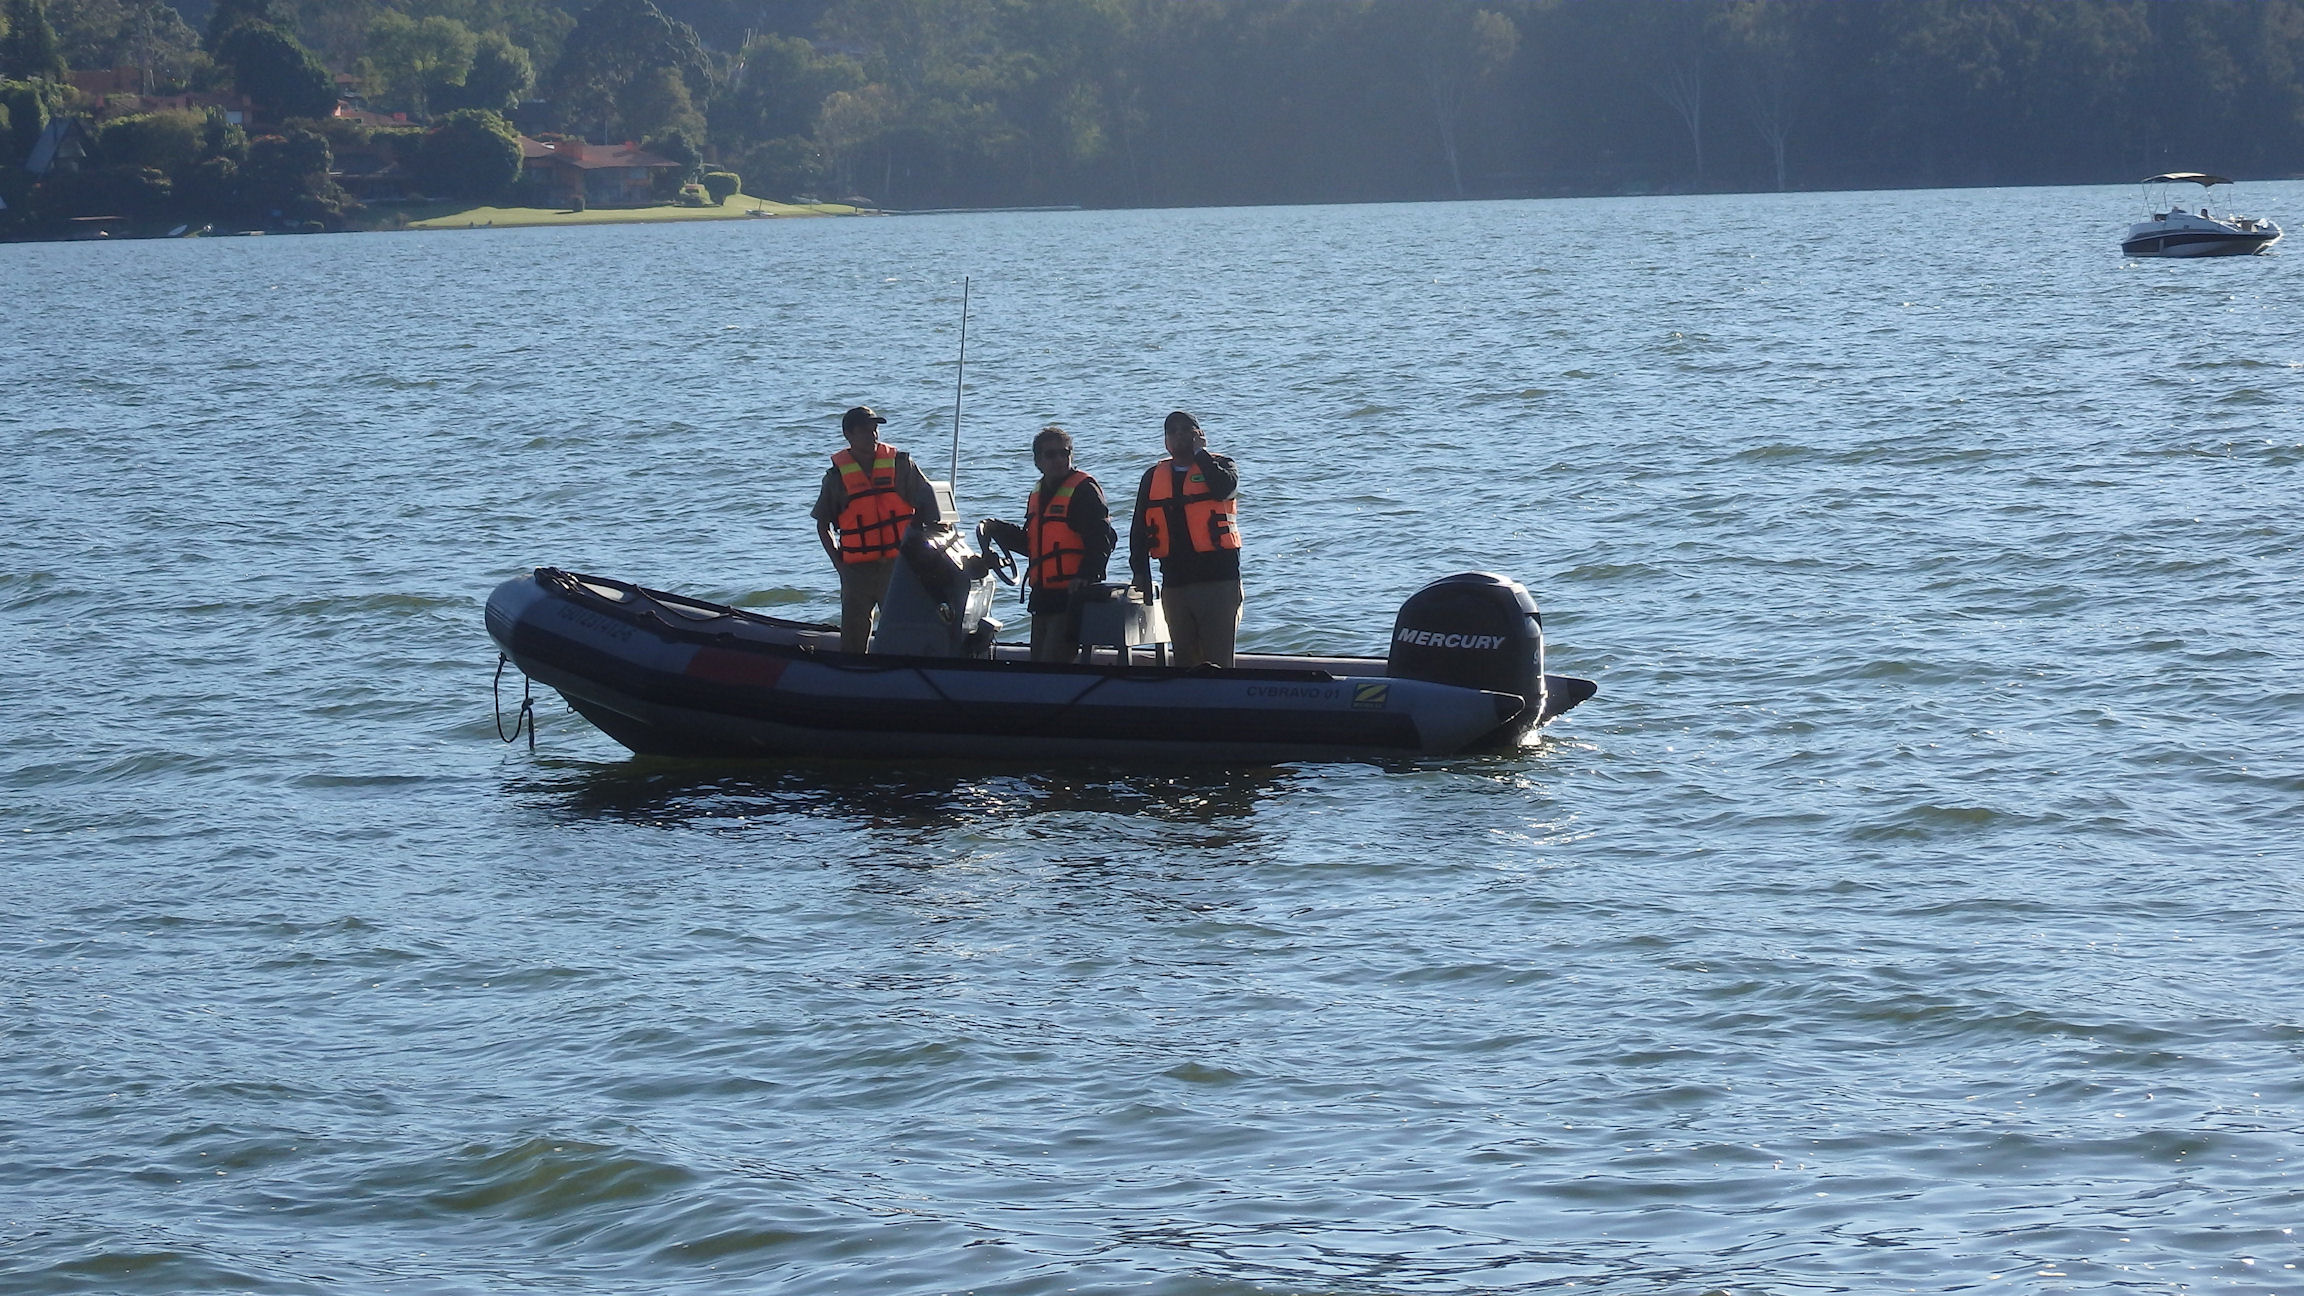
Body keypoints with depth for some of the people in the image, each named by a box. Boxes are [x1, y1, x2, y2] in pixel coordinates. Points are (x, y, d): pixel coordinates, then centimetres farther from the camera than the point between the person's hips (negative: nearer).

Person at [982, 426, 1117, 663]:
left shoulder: (1084, 490, -9)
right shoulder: (1037, 495, 18)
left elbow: (1103, 539, -16)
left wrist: (1085, 575, -28)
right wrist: (997, 530, 13)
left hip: (1071, 597, -9)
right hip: (1043, 597, 9)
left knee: (1053, 662, -17)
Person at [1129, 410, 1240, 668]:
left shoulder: (1218, 466, 7)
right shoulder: (1154, 477, 17)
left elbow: (1225, 488, -17)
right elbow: (1139, 529, 17)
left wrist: (1200, 453, -4)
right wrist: (1140, 573, 6)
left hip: (1218, 581, -4)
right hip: (1175, 584, 4)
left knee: (1217, 661, -9)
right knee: (1184, 659, 6)